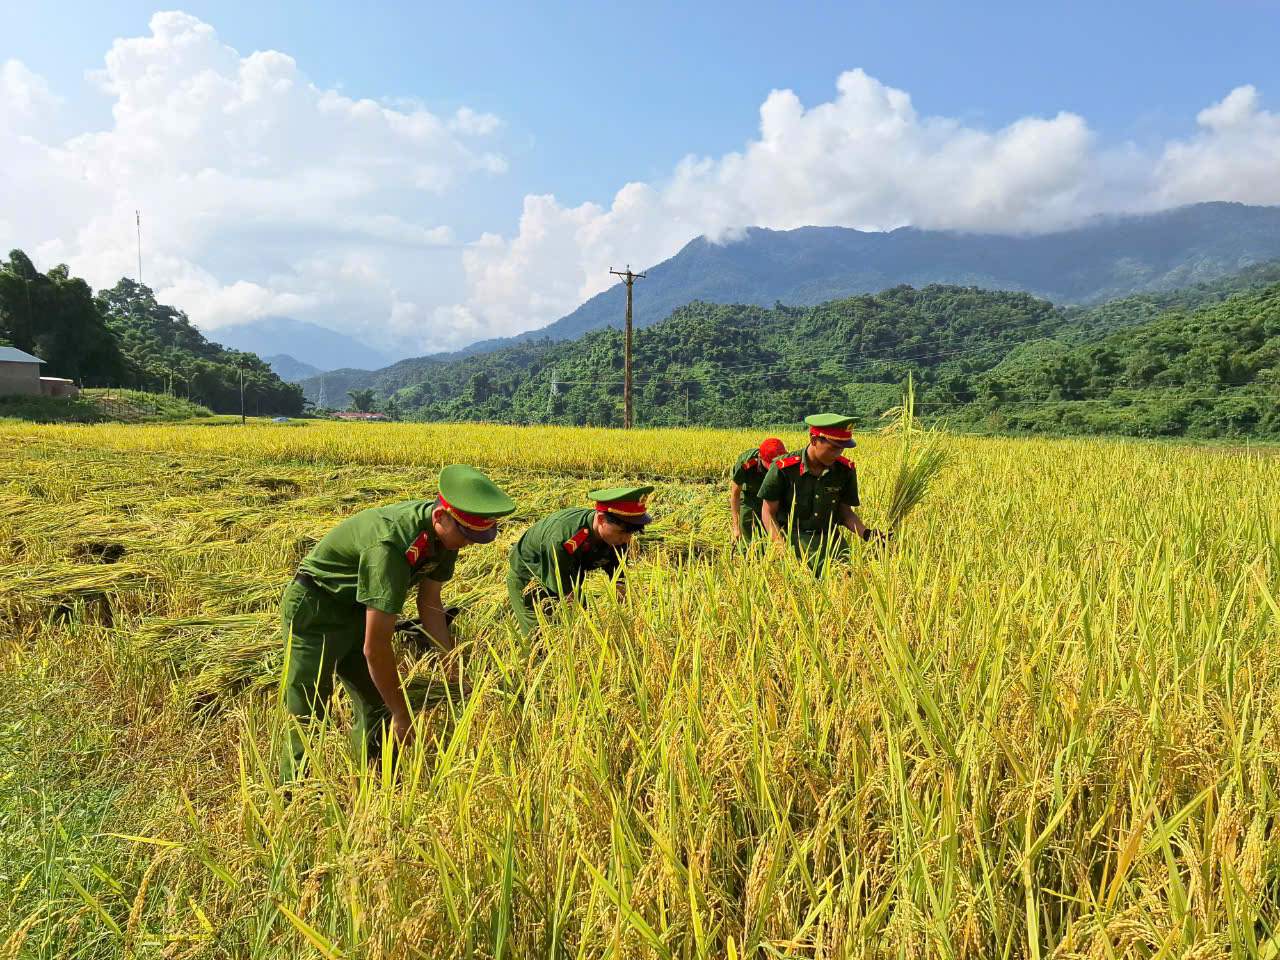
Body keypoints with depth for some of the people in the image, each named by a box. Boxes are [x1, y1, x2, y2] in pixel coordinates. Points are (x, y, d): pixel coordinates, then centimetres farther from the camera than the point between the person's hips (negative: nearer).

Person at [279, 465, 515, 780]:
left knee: (379, 706, 7)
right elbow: (375, 647, -34)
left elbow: (430, 603, 2)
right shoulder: (392, 544, -38)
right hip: (314, 612, -8)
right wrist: (402, 715, -25)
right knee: (307, 718, -7)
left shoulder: (444, 533, -13)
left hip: (357, 611, 8)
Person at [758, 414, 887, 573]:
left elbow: (845, 511, 11)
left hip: (828, 536, 4)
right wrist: (781, 546, -17)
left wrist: (866, 533, -8)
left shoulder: (845, 470, 1)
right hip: (791, 535, -3)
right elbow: (768, 512, -3)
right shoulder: (784, 468, -10)